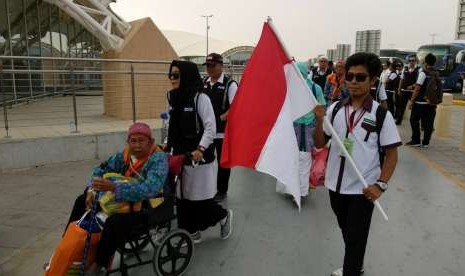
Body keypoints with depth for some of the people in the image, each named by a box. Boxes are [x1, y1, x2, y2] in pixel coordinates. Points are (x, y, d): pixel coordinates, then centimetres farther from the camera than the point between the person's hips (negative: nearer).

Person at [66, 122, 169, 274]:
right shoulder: (125, 154, -2)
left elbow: (150, 189, -38)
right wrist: (91, 190, -13)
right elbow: (101, 169, 7)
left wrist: (113, 187, -45)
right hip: (125, 201, 8)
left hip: (149, 208, -8)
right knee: (82, 201, 9)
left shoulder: (158, 158, -23)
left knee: (115, 221, -34)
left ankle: (98, 264, -9)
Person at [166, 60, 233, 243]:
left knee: (199, 197, 1)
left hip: (199, 155, -7)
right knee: (183, 196, 10)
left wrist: (200, 149, -24)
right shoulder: (173, 98, 9)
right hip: (180, 154, 7)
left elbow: (210, 127, -16)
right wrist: (167, 145, 11)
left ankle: (224, 216, 28)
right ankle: (193, 233, 26)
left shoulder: (200, 98, -13)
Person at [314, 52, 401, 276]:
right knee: (347, 233, 25)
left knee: (356, 239, 7)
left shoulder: (381, 114, -10)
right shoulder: (335, 109, -2)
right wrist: (319, 120, -15)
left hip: (363, 189, -4)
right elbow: (320, 144, 1)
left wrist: (380, 184, -16)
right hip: (336, 184, 5)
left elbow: (391, 154, -6)